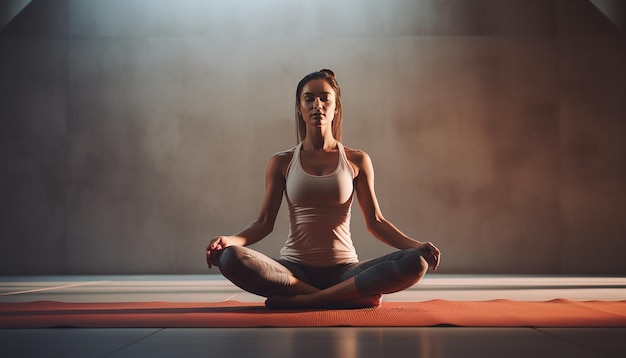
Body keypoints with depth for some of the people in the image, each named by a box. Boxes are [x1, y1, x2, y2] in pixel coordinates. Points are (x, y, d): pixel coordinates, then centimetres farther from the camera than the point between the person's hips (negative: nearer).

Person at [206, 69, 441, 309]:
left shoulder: (357, 161, 7)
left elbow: (375, 221, 5)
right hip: (294, 268, 0)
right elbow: (265, 222, 4)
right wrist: (230, 240, -17)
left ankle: (302, 300, -26)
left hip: (343, 270, 0)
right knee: (230, 258, -31)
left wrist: (415, 245, -11)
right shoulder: (281, 163, 7)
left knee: (416, 261, -26)